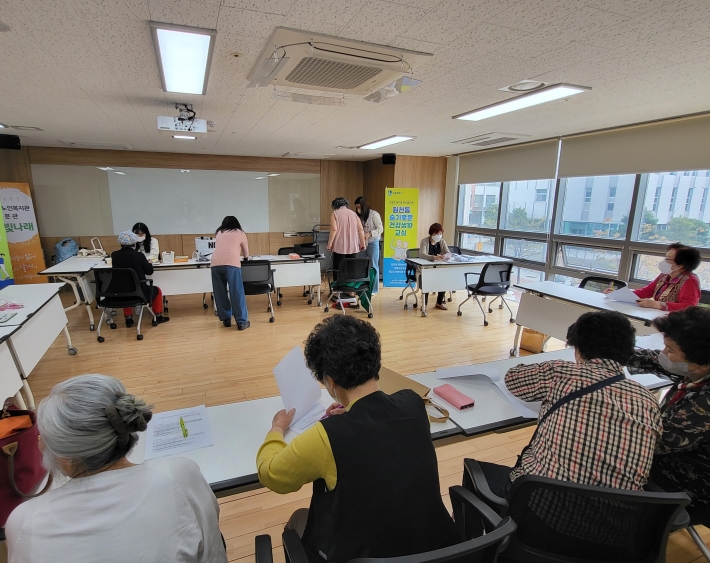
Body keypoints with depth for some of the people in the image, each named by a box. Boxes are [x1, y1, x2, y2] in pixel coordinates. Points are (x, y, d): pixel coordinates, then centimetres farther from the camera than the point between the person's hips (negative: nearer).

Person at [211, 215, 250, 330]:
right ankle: (242, 321, -2)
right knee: (237, 293, -2)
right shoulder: (240, 233, 20)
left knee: (220, 293, 13)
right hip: (231, 263, -3)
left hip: (215, 263, 3)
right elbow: (246, 252, 31)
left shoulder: (219, 233, 28)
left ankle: (226, 319, 19)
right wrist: (245, 257, 53)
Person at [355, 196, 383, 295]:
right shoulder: (360, 216, 5)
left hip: (373, 243, -5)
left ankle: (374, 289, 12)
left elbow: (380, 229, -11)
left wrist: (369, 233, -23)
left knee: (373, 266, 3)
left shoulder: (374, 214, -11)